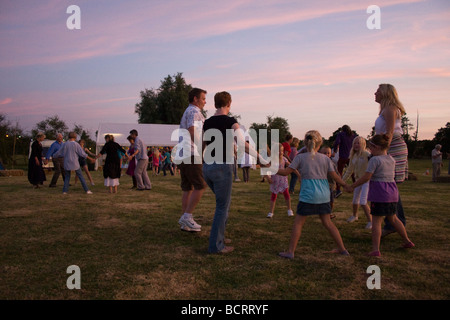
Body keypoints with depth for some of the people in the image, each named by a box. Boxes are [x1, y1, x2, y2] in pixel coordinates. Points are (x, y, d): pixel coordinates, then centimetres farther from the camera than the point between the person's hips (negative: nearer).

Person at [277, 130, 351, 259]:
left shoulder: (300, 157, -4)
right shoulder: (325, 158, 5)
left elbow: (286, 172, -5)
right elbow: (335, 176, 4)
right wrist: (346, 186, 19)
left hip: (308, 194, -4)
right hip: (324, 195, 4)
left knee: (298, 223, 4)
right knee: (327, 222, 17)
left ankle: (290, 252, 5)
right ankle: (342, 249, 25)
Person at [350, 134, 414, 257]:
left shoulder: (375, 160, -12)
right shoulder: (391, 159, 11)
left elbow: (366, 177, -15)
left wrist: (353, 186, -6)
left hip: (379, 194, -8)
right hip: (392, 192, 8)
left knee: (376, 221, -5)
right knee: (393, 218, 24)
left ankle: (375, 249, -8)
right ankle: (407, 241, 34)